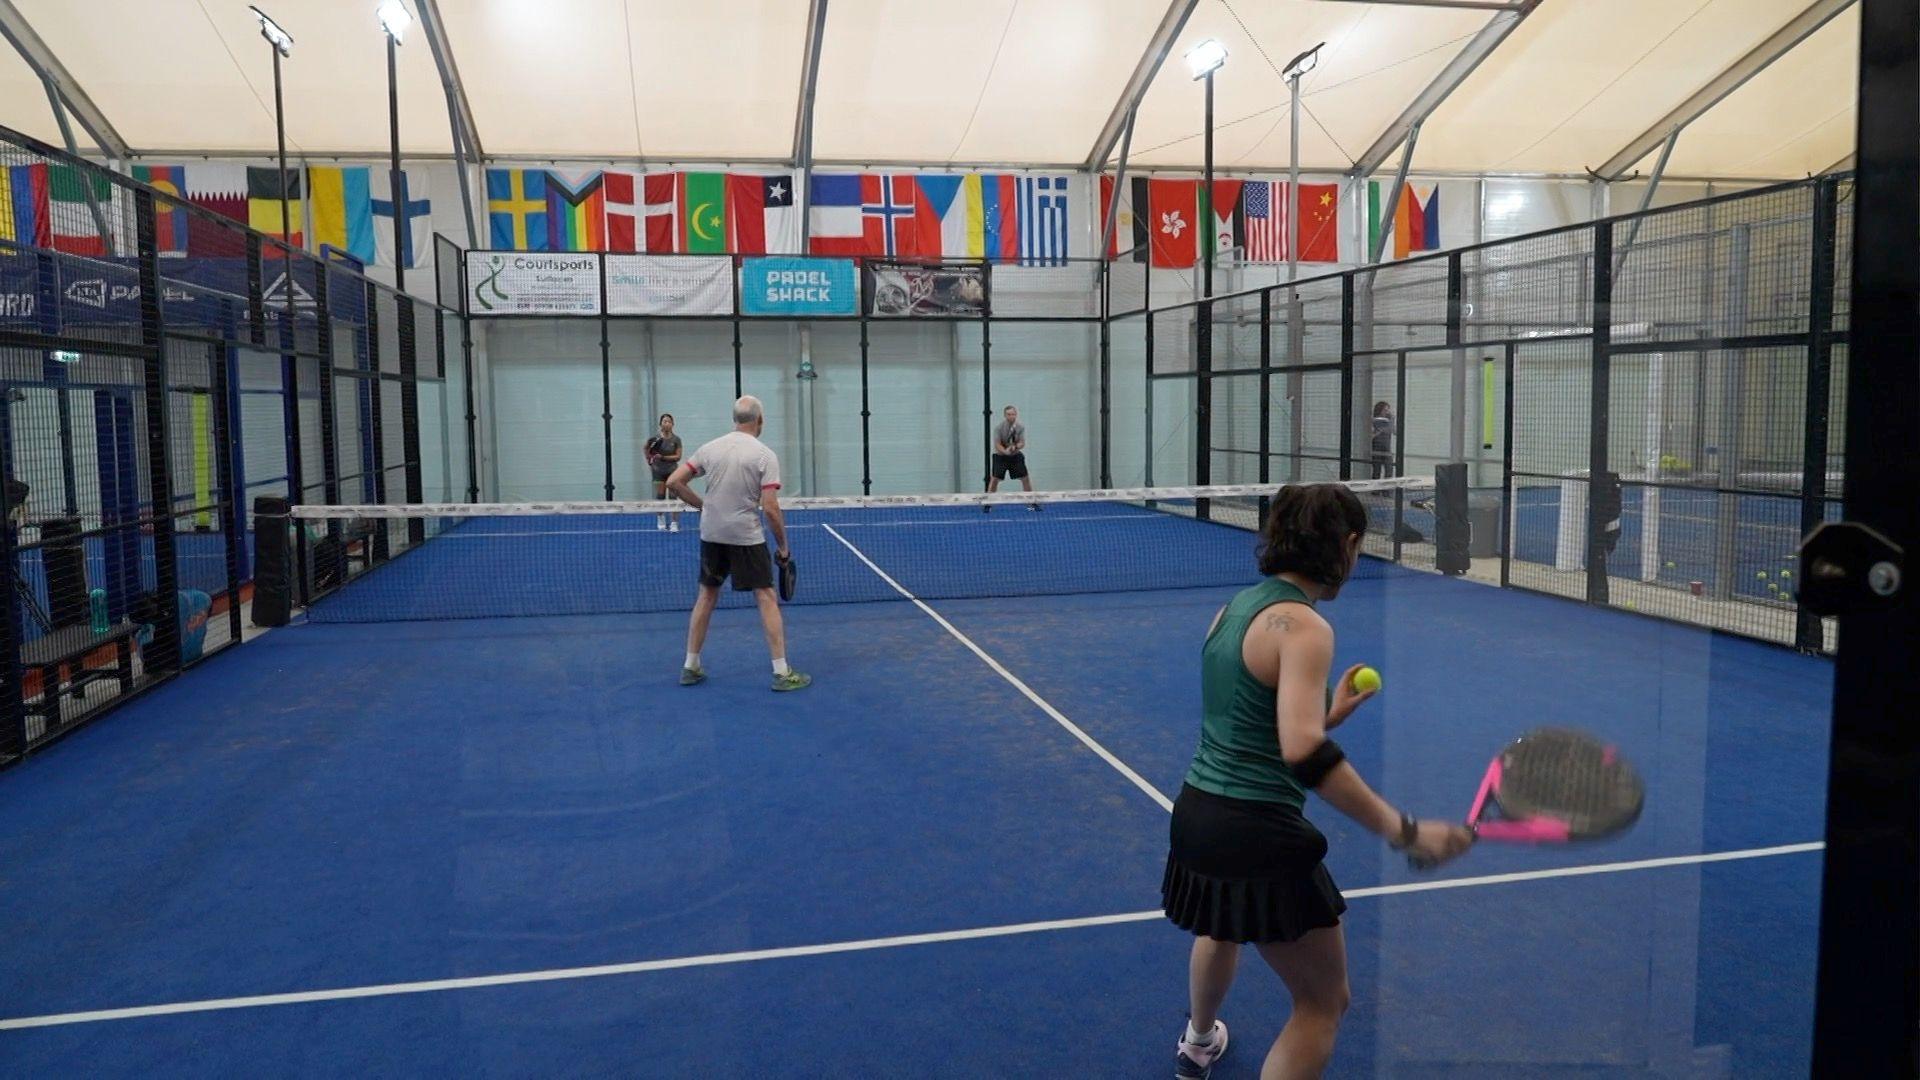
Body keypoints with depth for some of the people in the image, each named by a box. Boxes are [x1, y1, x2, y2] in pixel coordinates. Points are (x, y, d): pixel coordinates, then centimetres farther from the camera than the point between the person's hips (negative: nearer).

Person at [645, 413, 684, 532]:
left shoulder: (676, 439, -9)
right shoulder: (655, 437, -7)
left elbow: (678, 456, -12)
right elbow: (646, 448, 13)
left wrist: (663, 457, -20)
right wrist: (649, 459, 4)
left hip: (672, 470, -1)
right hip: (658, 470, 1)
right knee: (660, 496, 7)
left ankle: (674, 523, -7)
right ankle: (661, 519, 28)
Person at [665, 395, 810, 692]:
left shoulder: (710, 448, 2)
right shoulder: (765, 455, -10)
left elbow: (673, 482, 1)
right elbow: (770, 508, -15)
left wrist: (702, 506, 11)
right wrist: (783, 548, -5)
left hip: (711, 534, 5)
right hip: (746, 537, -4)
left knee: (706, 596, 17)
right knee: (767, 599, 1)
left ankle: (691, 667, 22)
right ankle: (781, 673, 1)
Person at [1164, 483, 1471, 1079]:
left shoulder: (1237, 607, 6)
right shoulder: (1303, 626, -20)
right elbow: (1304, 754, -32)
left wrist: (1328, 713, 20)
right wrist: (1404, 832, -30)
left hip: (1197, 812, 9)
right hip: (1259, 835, -9)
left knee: (1223, 927, 38)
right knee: (1324, 1003, 9)